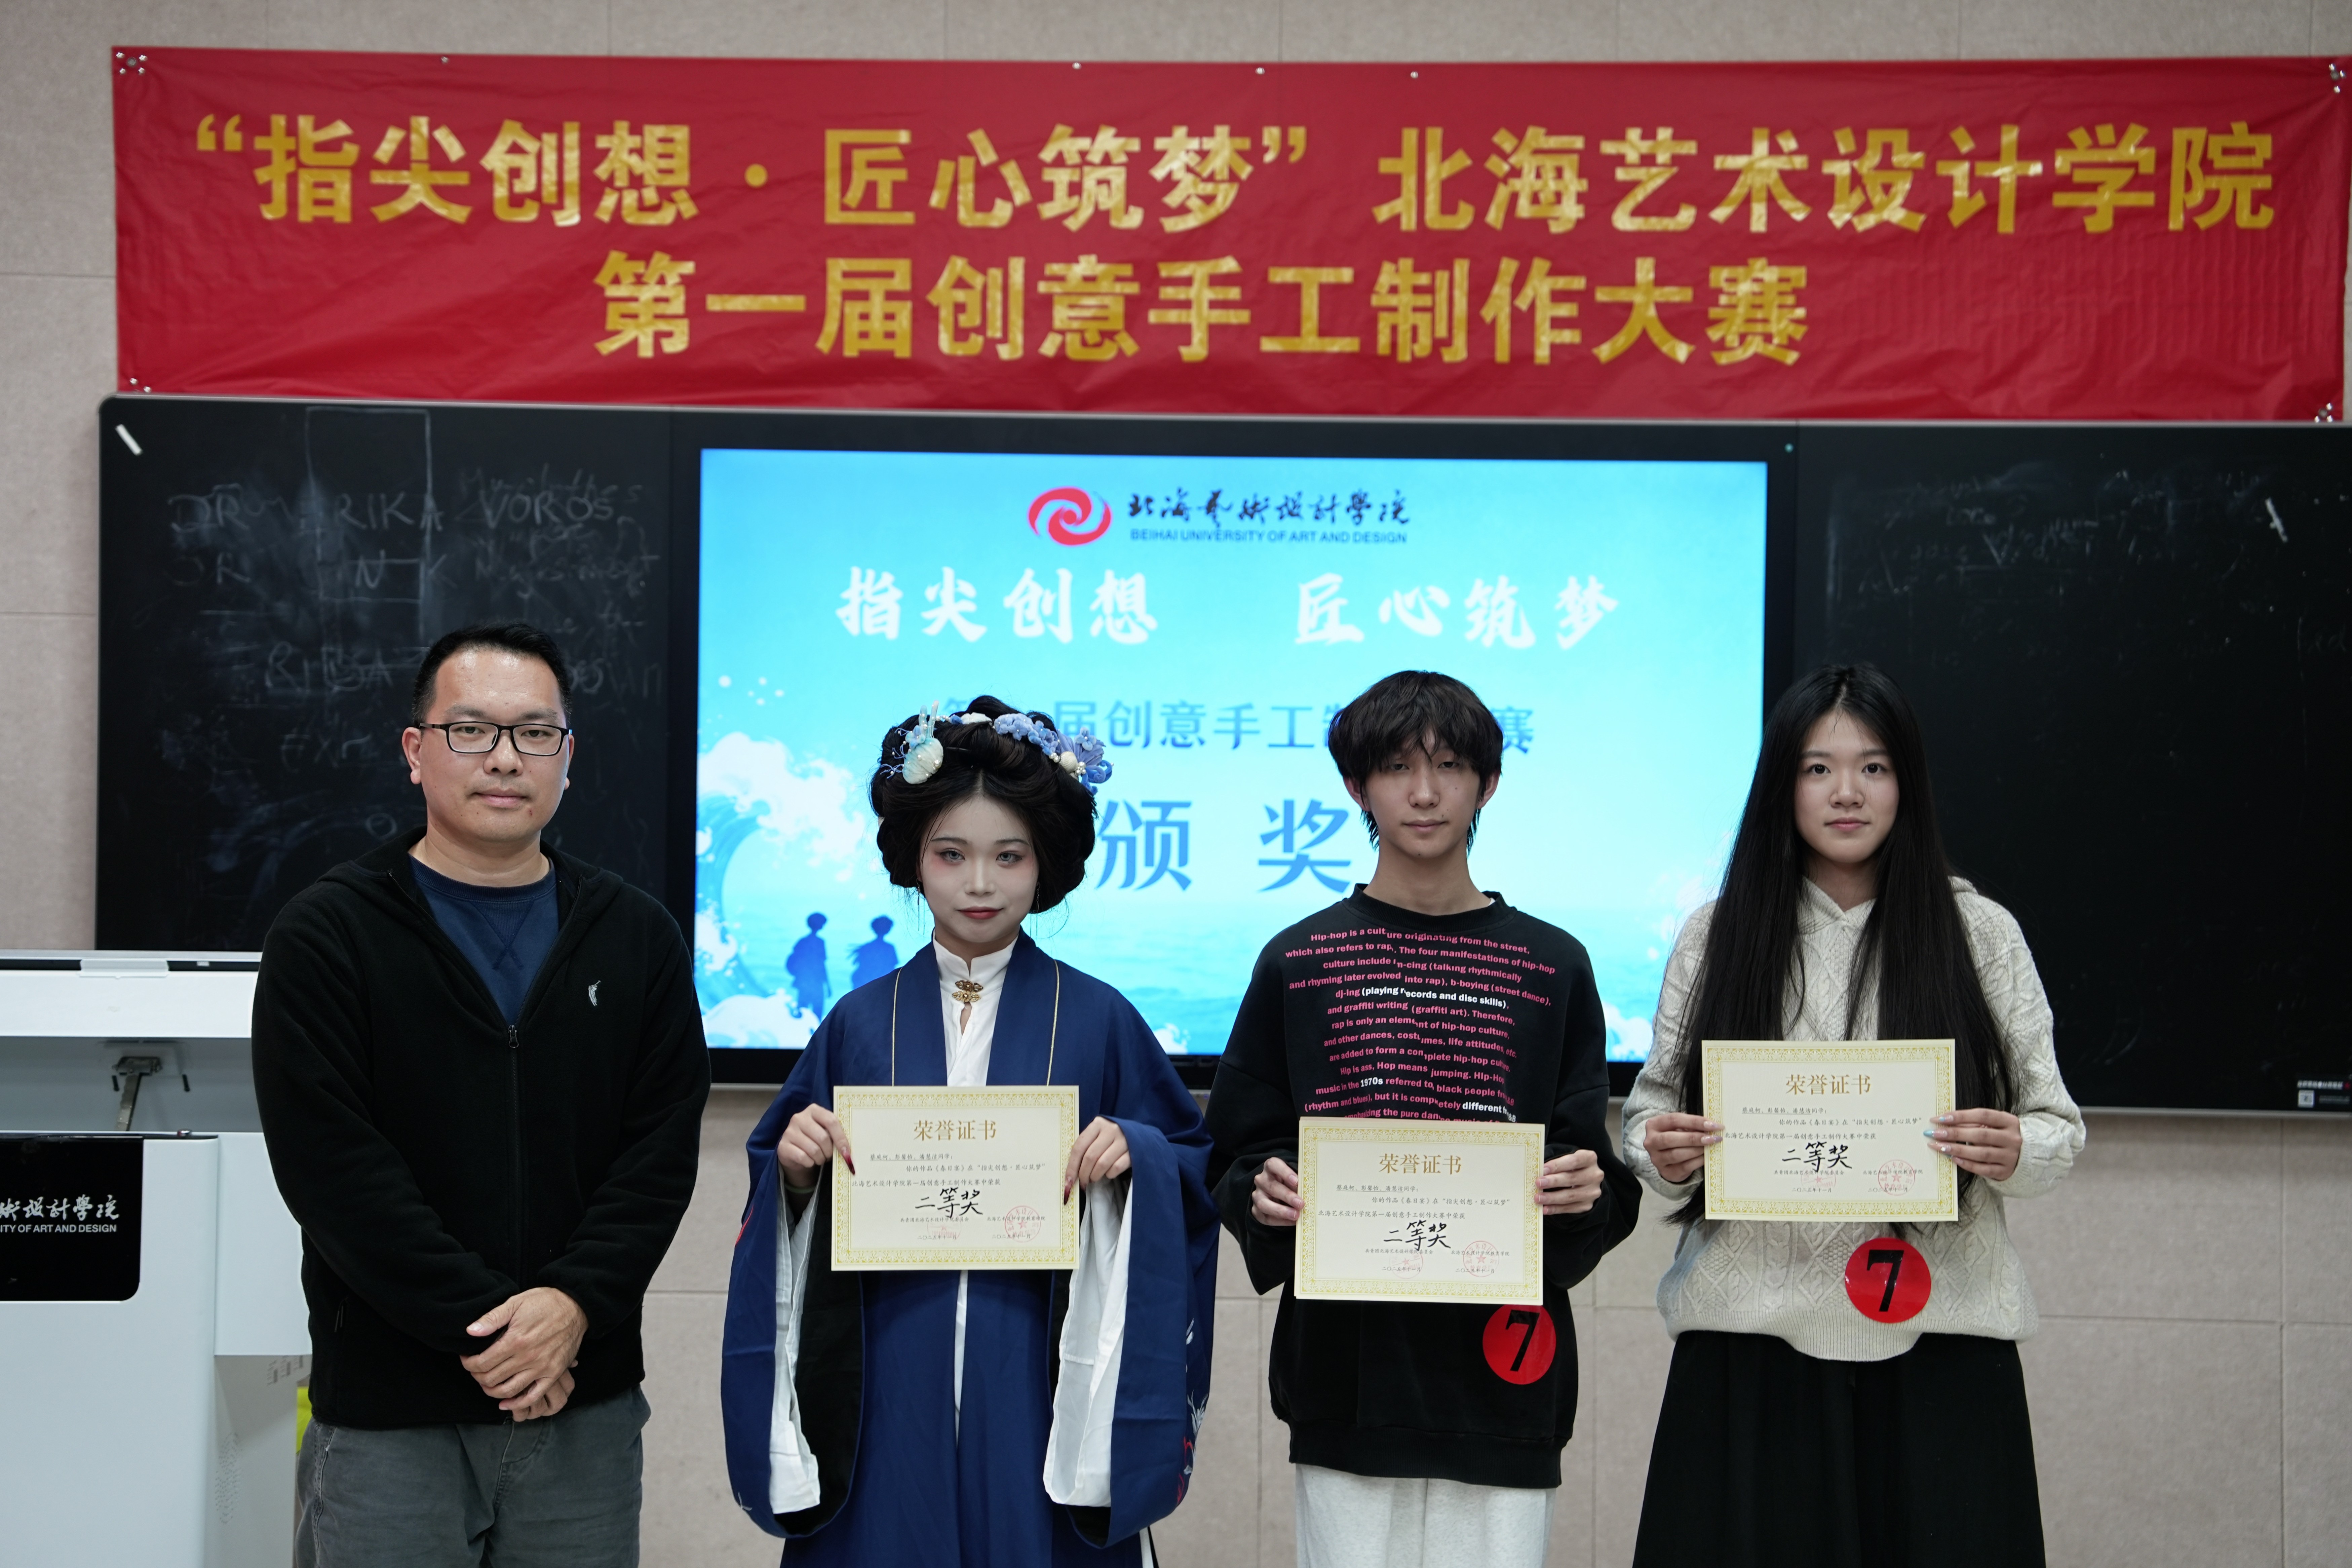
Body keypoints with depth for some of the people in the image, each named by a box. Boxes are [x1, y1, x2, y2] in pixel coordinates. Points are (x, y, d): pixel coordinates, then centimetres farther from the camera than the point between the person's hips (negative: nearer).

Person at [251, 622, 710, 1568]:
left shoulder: (636, 938, 8)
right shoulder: (327, 937, -1)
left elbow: (664, 1147, 1)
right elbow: (330, 1163, -10)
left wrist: (573, 1303, -13)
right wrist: (482, 1325, -15)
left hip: (587, 1400, 3)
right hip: (386, 1413, -2)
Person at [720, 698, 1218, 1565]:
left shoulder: (1097, 1020, 3)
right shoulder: (861, 1022, 7)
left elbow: (1193, 1164, 6)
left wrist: (1133, 1158, -13)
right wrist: (795, 1167, -9)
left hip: (1040, 1390, -1)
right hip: (889, 1392, 1)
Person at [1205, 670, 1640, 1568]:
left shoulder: (1553, 966, 7)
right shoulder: (1297, 962, 7)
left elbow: (1595, 1170, 9)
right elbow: (1239, 1159, 8)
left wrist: (1580, 1194, -12)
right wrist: (1265, 1193, -12)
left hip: (1500, 1370, 0)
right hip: (1346, 1365, 0)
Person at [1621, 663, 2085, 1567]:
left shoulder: (1981, 933, 6)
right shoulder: (1718, 934, 7)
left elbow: (2057, 1131, 6)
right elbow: (1651, 1110, 11)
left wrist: (2016, 1154, -16)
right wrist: (1659, 1154, -11)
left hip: (1936, 1338, 0)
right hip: (1752, 1336, 0)